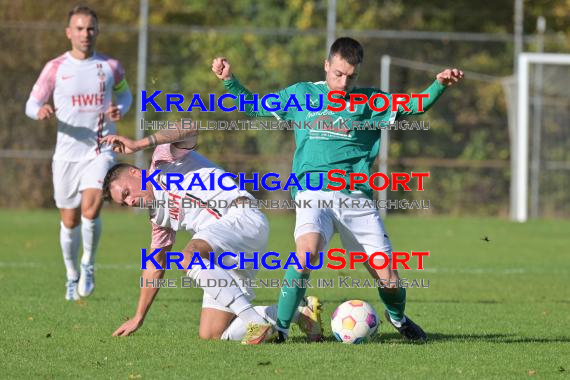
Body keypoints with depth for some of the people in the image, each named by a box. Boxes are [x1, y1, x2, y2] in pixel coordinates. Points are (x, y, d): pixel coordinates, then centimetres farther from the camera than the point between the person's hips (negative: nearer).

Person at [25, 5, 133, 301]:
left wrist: (120, 110, -4)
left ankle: (88, 266, 2)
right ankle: (72, 277, 30)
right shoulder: (55, 68, 0)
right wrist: (41, 111, -20)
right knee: (69, 222, 7)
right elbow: (31, 104, 4)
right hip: (67, 154, 1)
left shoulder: (110, 67, 2)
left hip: (100, 152, -1)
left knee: (91, 209, -22)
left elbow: (124, 94, 20)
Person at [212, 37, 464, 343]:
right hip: (314, 192, -1)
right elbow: (254, 107, 23)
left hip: (356, 197, 1)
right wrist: (229, 81, 11)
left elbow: (413, 108, 4)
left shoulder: (369, 102, 12)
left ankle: (397, 317, 34)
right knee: (307, 250, -34)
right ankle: (280, 326, -21)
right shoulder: (301, 95, 13)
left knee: (389, 281, -2)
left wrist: (439, 85, -12)